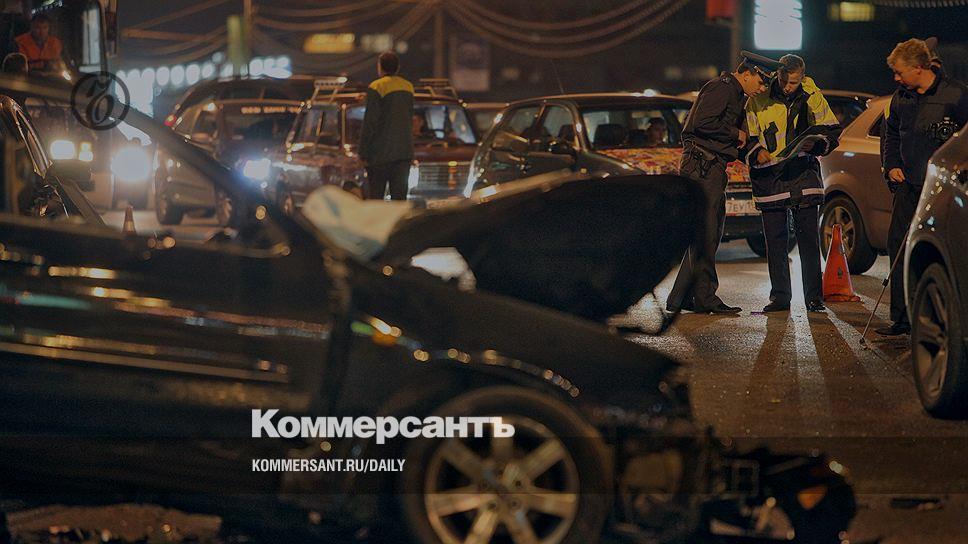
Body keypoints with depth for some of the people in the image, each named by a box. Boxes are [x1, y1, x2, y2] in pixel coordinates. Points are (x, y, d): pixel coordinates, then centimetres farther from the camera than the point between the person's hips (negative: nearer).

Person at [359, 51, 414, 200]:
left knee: (375, 198, -1)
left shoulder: (376, 88, -10)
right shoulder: (408, 87, 12)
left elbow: (370, 123, -12)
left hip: (381, 153, -6)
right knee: (400, 195, 5)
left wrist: (363, 153, -8)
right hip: (404, 151, 6)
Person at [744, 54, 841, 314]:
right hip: (769, 174, 0)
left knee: (808, 236, -3)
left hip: (803, 172, 0)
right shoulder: (759, 99, 1)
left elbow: (832, 130, 9)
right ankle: (779, 297, 11)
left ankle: (814, 297, 2)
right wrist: (756, 151, -14)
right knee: (775, 239, 3)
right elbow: (747, 136, 7)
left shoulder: (811, 97, 2)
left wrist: (813, 143, -10)